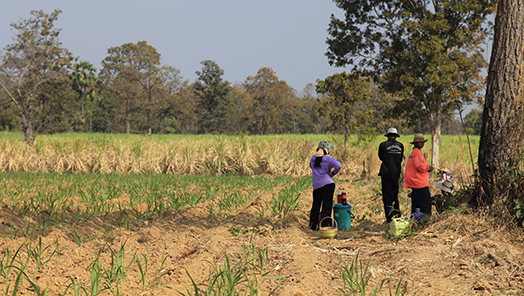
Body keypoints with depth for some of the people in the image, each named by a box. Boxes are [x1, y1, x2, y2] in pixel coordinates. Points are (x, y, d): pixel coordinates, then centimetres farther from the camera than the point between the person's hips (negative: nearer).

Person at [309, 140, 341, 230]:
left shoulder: (313, 158, 8)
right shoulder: (328, 158, -7)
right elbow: (337, 165, -21)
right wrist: (333, 173, -7)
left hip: (316, 185, 5)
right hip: (328, 184, -5)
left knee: (316, 205, 14)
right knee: (327, 205, -1)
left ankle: (313, 225, 21)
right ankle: (325, 225, -2)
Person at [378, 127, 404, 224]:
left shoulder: (383, 145, -7)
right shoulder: (400, 145, 3)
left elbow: (381, 157, 7)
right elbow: (401, 159, 11)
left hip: (386, 173, -4)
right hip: (396, 173, 4)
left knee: (387, 195, 0)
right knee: (395, 195, 15)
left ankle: (390, 217, -3)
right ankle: (397, 215, 17)